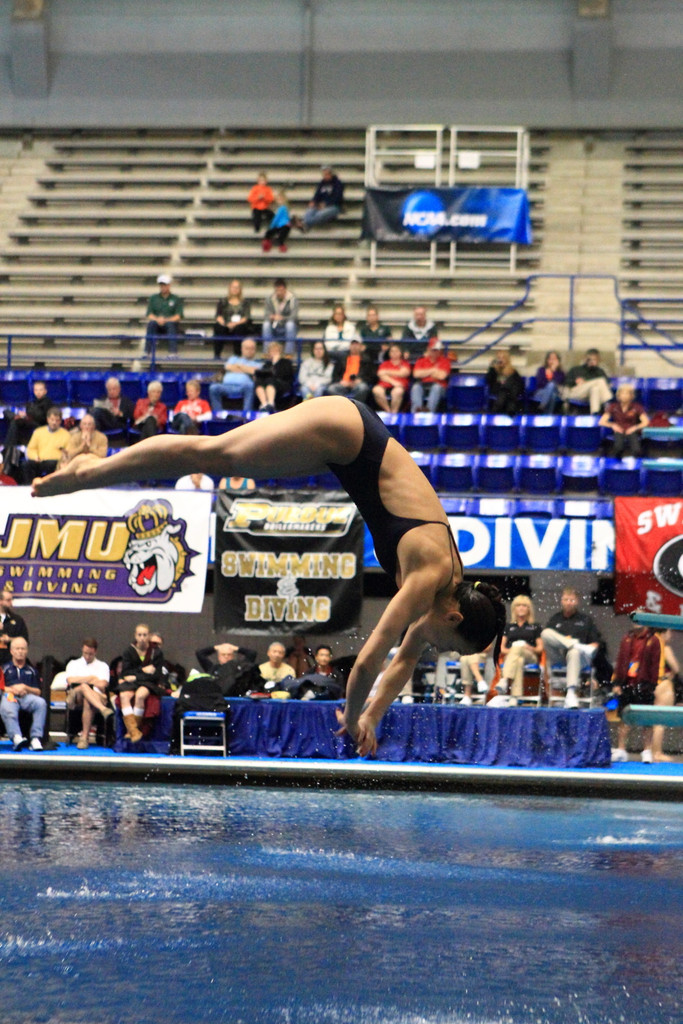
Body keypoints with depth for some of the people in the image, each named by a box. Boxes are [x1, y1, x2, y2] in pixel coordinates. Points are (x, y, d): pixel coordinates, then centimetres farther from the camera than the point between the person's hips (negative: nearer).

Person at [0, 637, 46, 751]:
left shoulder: (31, 670, 28)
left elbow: (38, 692, 18)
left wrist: (25, 688, -1)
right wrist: (12, 689, -6)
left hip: (27, 696, 2)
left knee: (41, 703, -33)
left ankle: (36, 738, -39)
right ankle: (16, 737, -56)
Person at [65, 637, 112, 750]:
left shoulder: (102, 666, 23)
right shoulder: (73, 664, 27)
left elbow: (103, 685, 4)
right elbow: (70, 680, 6)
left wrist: (81, 680, 8)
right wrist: (91, 679, 8)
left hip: (98, 697, 0)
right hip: (76, 699, 0)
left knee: (87, 702, -39)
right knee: (84, 687, -37)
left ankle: (84, 737, -44)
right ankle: (103, 710, -58)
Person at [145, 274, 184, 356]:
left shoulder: (176, 299, 10)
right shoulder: (153, 298, 16)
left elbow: (178, 316, -1)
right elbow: (149, 315, 6)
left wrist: (166, 320, -19)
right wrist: (157, 319, -17)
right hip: (157, 326, 1)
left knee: (171, 324, -35)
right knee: (151, 323, -32)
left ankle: (172, 352, -42)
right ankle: (147, 352, -37)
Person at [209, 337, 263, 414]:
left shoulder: (257, 362, 26)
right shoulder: (234, 358, 35)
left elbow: (255, 371, 2)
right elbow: (228, 367, 12)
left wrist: (239, 365, 13)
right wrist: (247, 370, 11)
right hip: (227, 385, 2)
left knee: (249, 387, -40)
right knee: (214, 388, -32)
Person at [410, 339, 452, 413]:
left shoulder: (445, 360, 5)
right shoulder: (422, 359, 12)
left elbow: (441, 376, -10)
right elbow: (416, 374, -4)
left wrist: (426, 372, 3)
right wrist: (433, 370, -1)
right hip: (423, 385, 2)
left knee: (436, 387, -36)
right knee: (416, 387, -30)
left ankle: (429, 409, -53)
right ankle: (417, 409, -49)